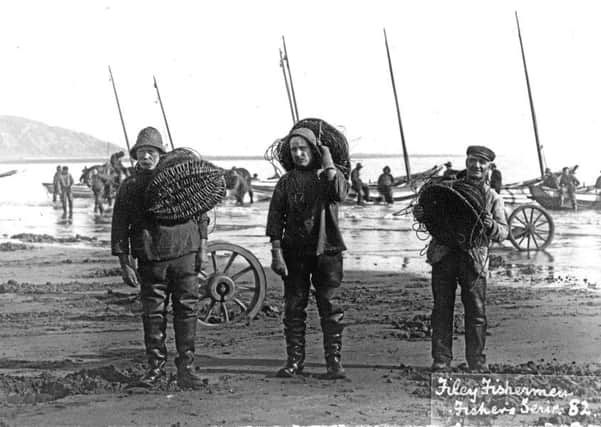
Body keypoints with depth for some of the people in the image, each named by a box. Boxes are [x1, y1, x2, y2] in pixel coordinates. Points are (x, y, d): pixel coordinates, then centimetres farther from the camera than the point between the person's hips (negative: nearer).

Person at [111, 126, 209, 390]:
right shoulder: (129, 187, 7)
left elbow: (199, 212, 13)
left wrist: (202, 248, 6)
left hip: (185, 254, 0)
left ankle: (186, 368, 4)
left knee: (186, 310, -2)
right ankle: (156, 366, 13)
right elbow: (119, 228, 7)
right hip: (151, 261, 0)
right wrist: (124, 263, 0)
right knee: (153, 314, 2)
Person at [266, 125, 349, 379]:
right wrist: (276, 251, -6)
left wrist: (329, 165, -15)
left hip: (326, 250, -2)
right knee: (294, 308, 3)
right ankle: (294, 361, 11)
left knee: (330, 307, -4)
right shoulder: (286, 182, 8)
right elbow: (275, 217, 3)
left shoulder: (328, 176, 5)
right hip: (295, 253, 2)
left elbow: (341, 194, -18)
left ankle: (334, 361, -1)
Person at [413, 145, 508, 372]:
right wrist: (420, 215, -8)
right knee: (442, 309, 1)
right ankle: (441, 360, 8)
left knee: (476, 312, -1)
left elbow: (502, 232, 1)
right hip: (444, 254, 1)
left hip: (474, 258, -1)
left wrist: (491, 226, -21)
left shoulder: (493, 198, 9)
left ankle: (477, 362, 9)